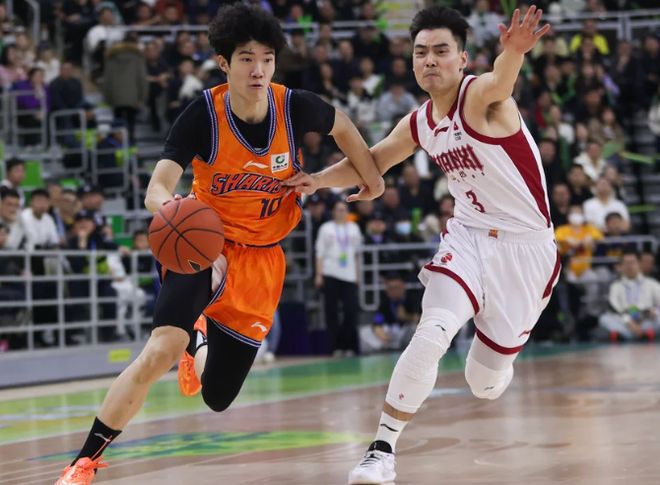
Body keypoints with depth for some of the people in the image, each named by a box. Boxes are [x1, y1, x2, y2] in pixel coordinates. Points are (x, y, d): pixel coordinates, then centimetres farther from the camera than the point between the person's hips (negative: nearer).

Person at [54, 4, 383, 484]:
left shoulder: (295, 107, -13)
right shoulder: (203, 115, -19)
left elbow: (341, 125, 11)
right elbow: (157, 189, -27)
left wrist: (372, 176, 12)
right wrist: (171, 206, -49)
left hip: (261, 257, 3)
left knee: (218, 398, 9)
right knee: (161, 351, -30)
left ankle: (201, 343, 48)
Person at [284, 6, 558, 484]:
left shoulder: (481, 97, -20)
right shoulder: (418, 124, 1)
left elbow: (500, 82, -45)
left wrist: (513, 52, -70)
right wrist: (319, 179, -3)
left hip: (524, 246, -4)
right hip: (468, 236, 4)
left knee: (485, 385, 5)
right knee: (432, 333, -23)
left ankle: (499, 357, 44)